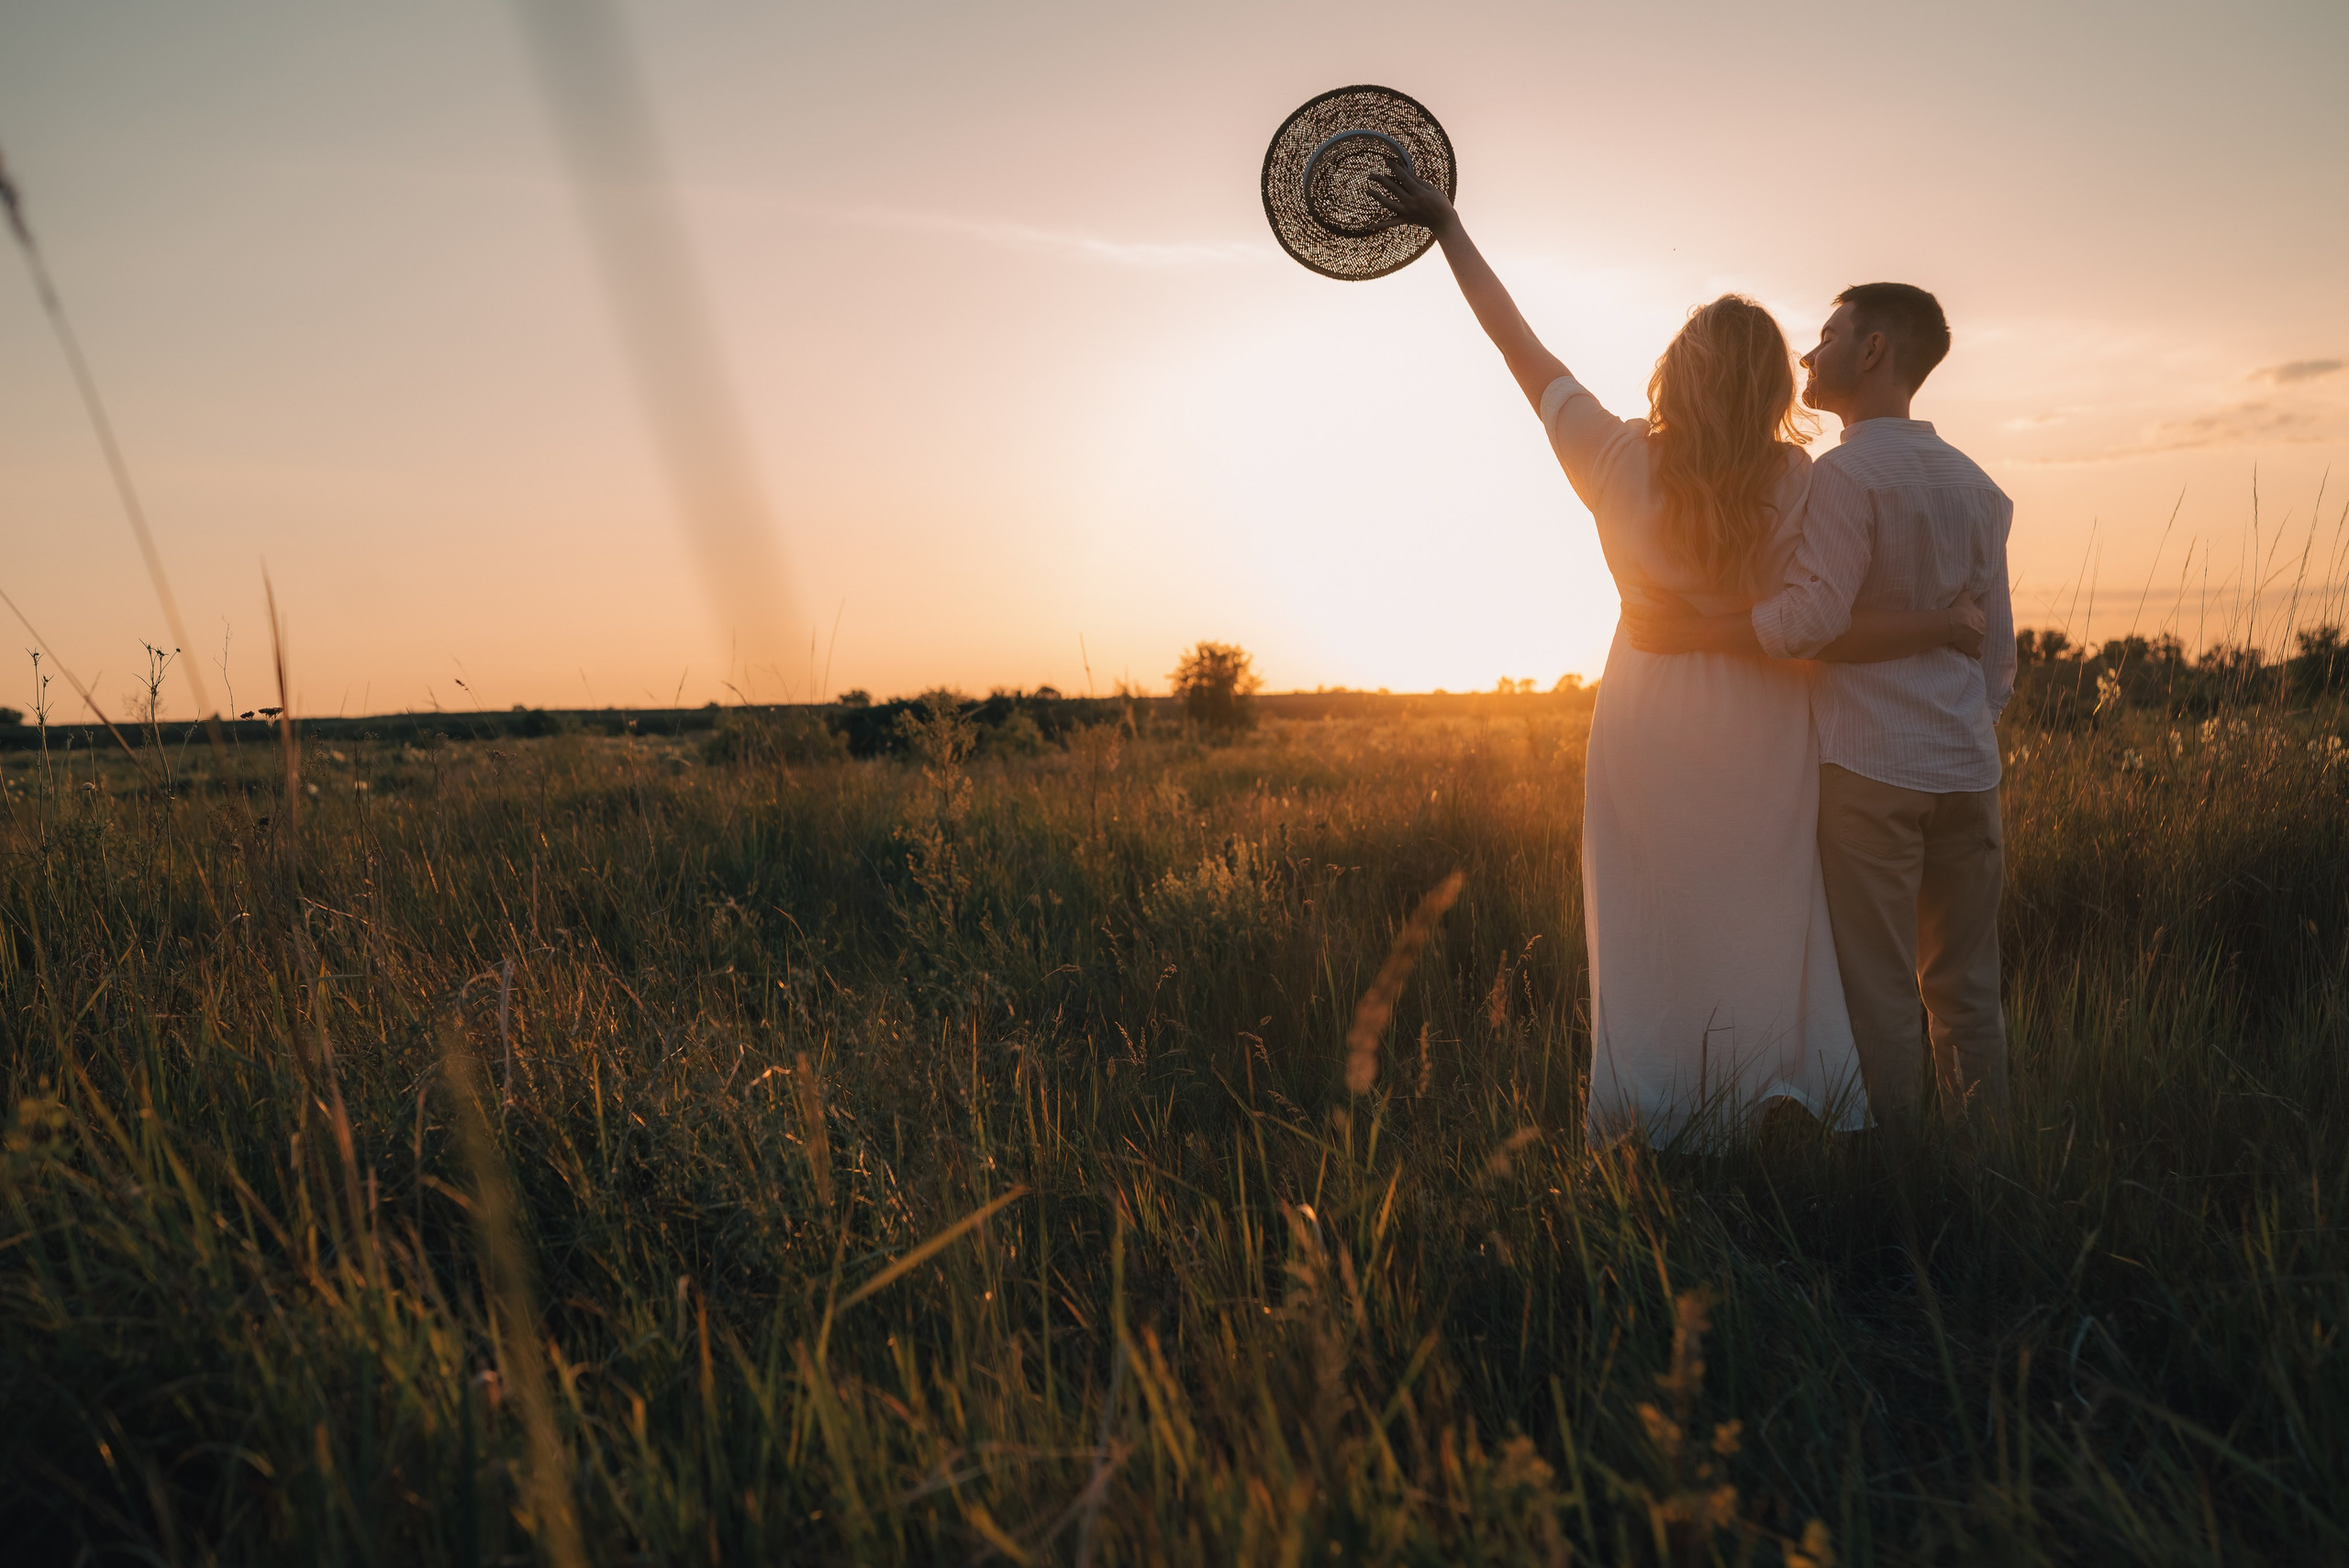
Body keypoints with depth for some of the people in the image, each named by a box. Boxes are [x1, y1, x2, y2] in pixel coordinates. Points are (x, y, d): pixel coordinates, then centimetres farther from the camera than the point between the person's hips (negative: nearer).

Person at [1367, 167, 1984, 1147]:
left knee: (1650, 947, 11)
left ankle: (1653, 1135, 17)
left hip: (1646, 723, 1)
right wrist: (1941, 625, -4)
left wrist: (1446, 225, 10)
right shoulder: (1798, 483, -10)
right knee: (1767, 946, 10)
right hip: (1760, 736, -1)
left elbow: (1518, 341, 1)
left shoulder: (1619, 460, -7)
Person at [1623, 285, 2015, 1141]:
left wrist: (1689, 630, -16)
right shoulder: (1975, 484, 15)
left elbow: (1811, 616, -23)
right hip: (1966, 765, 7)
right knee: (1965, 990, 13)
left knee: (1879, 992, -1)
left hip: (1868, 766, -7)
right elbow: (1995, 644, 18)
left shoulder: (1846, 475, -9)